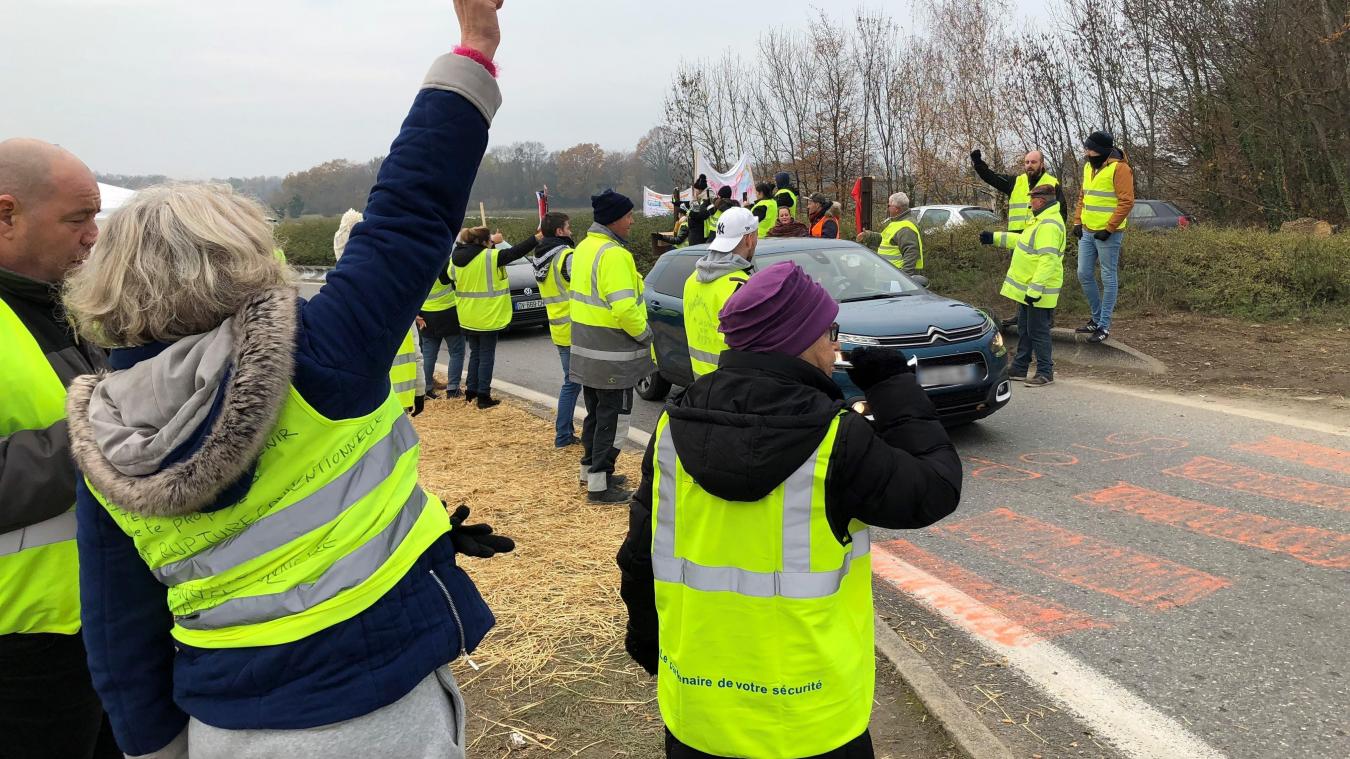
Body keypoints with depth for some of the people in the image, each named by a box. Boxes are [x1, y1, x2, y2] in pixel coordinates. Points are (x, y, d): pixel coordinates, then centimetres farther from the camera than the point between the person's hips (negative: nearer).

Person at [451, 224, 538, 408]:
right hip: (487, 317, -6)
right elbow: (516, 252, -16)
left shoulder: (458, 256, 1)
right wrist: (537, 238, -9)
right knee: (486, 357, 3)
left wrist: (491, 243, 19)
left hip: (468, 318, 6)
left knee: (475, 354, 19)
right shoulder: (491, 256, -17)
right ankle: (483, 396, 5)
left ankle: (471, 391, 24)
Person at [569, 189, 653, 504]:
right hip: (612, 355, -10)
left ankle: (591, 468, 33)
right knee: (612, 416, 0)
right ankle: (599, 483, 5)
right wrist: (645, 335, -13)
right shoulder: (614, 254, -22)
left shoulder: (584, 247, 10)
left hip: (587, 348, 10)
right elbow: (624, 307, -29)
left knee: (596, 412, 21)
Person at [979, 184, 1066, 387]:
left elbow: (1047, 260, -29)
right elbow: (1022, 240, 29)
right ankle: (1019, 368, 28)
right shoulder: (1041, 220, 13)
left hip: (1038, 292, -11)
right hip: (1027, 289, 11)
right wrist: (995, 237, 29)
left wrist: (1035, 289, -31)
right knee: (1024, 330, 18)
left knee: (1038, 332, -3)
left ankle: (1045, 372, 7)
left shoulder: (1049, 226, -23)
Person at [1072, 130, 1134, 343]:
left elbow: (1127, 201, -17)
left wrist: (1109, 229, -19)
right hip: (1087, 232, 8)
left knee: (1108, 278, 0)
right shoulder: (1088, 167, 12)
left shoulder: (1119, 168, -13)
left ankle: (1104, 326, 6)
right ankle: (1097, 317, 26)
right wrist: (1077, 221, 11)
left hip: (1108, 233, -8)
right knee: (1084, 275, 11)